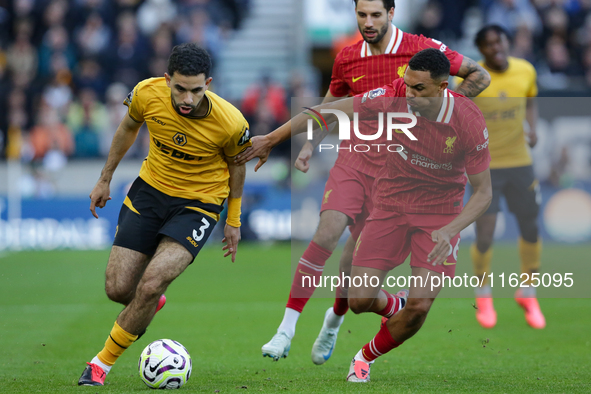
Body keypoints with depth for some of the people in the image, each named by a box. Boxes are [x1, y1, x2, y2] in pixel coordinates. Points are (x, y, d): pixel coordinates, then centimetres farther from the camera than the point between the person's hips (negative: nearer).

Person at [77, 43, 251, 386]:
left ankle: (103, 362, -2)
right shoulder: (147, 93, -18)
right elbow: (129, 128, 7)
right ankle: (150, 305, 36)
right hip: (150, 189, 3)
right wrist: (105, 179, 16)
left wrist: (234, 221, 10)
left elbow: (236, 165, -1)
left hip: (198, 204, -3)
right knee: (118, 289, -2)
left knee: (150, 285, -21)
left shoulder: (230, 123, -24)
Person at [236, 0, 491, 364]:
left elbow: (479, 76, 3)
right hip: (355, 153, 1)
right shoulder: (347, 59, 5)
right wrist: (310, 147, 10)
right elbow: (329, 106, 22)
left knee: (359, 252, 0)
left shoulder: (420, 49, -5)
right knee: (328, 231, -20)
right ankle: (286, 330, -19)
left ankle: (335, 320, 32)